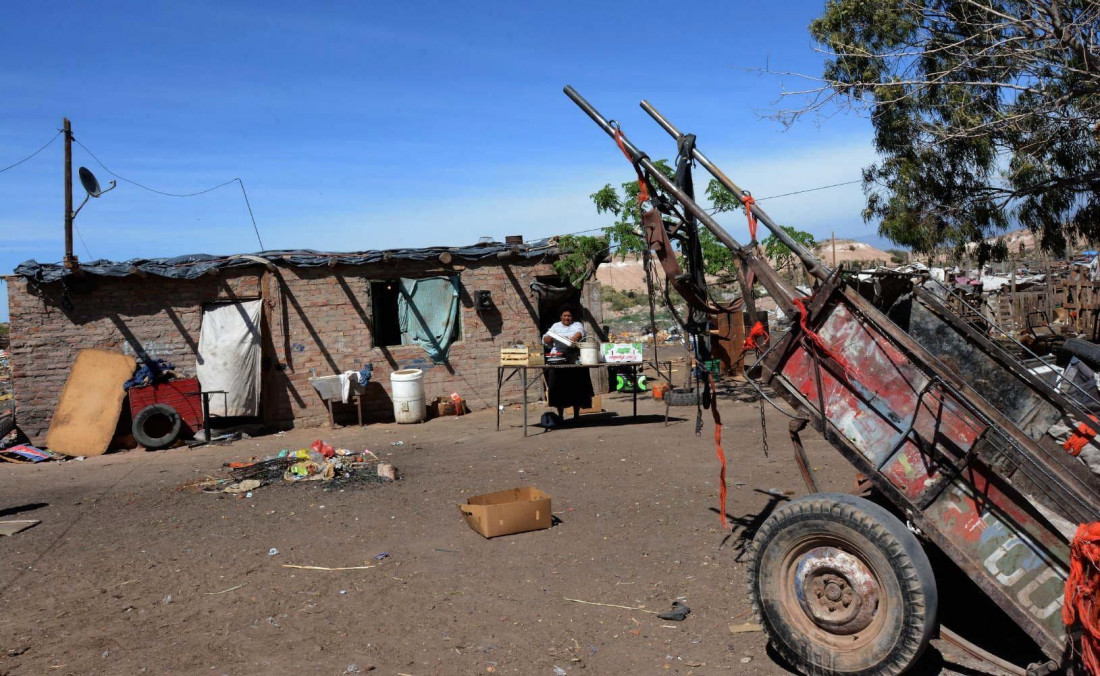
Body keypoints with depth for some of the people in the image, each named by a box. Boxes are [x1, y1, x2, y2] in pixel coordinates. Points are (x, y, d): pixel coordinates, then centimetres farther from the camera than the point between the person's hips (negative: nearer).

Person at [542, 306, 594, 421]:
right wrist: (550, 337, -14)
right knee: (558, 388, -1)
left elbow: (580, 333, -12)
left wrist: (572, 339, -32)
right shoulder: (556, 326, 18)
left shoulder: (577, 325, 10)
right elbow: (545, 340, 10)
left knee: (576, 388, -1)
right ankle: (560, 415, 7)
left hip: (575, 361, -2)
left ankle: (576, 415, 8)